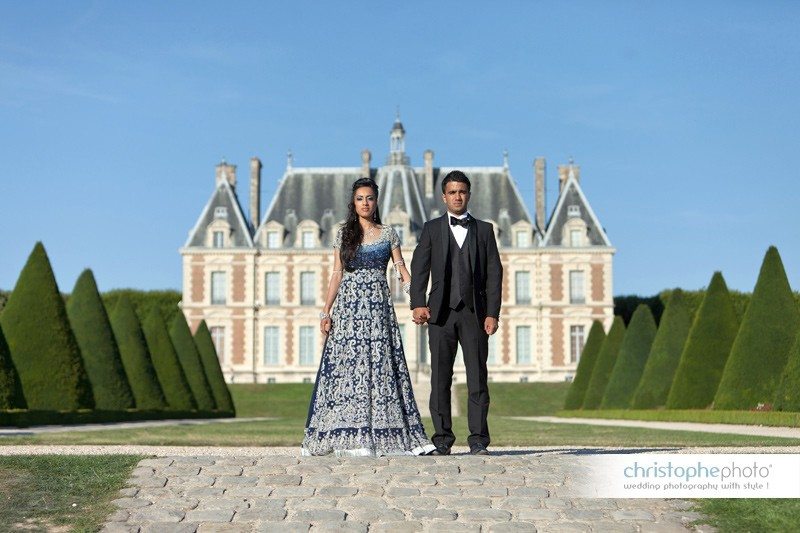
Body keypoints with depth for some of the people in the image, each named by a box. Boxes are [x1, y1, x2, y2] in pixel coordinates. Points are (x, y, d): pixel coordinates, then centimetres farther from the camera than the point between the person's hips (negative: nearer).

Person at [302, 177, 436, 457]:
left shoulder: (388, 234, 9)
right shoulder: (344, 234, 10)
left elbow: (402, 270, 5)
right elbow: (336, 275, 8)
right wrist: (326, 311, 1)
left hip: (378, 306, 0)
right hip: (349, 304, 0)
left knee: (379, 364, -4)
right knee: (349, 364, -5)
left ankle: (380, 435, -3)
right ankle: (351, 437, -3)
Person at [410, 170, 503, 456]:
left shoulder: (484, 230, 12)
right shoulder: (431, 229, 11)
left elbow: (494, 273, 7)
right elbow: (419, 268, 1)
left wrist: (493, 313, -2)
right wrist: (418, 304, -13)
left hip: (474, 312, 0)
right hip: (441, 312, 0)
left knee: (478, 378, -2)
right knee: (440, 378, 1)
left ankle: (478, 440, 2)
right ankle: (442, 440, 7)